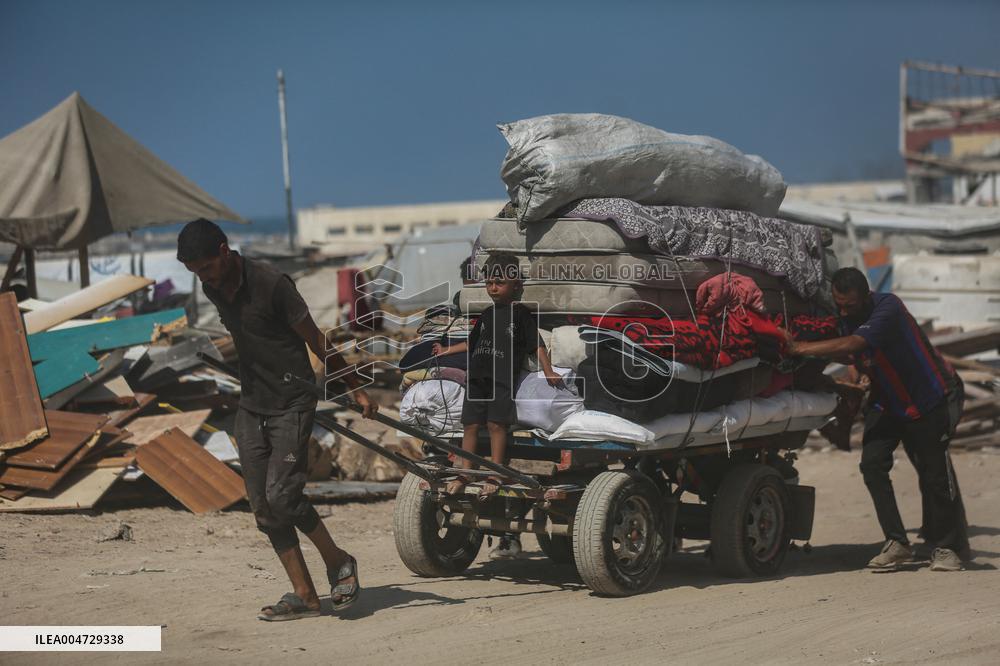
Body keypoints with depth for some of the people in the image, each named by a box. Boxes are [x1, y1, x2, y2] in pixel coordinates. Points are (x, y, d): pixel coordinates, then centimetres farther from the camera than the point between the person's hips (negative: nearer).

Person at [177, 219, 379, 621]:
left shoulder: (271, 285, -18)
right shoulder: (213, 290, 4)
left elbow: (315, 341, -10)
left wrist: (355, 389, -4)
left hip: (292, 404, -7)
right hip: (251, 407, 7)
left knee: (281, 494, -18)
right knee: (263, 509, 2)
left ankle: (339, 562, 3)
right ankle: (304, 595, 6)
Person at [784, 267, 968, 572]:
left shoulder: (888, 308, -29)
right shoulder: (841, 316, -7)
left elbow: (851, 345, -41)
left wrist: (798, 348, -40)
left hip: (930, 399, -6)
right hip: (887, 403, 6)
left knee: (934, 473, -5)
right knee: (872, 463, -12)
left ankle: (946, 547, 13)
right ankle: (897, 544, -5)